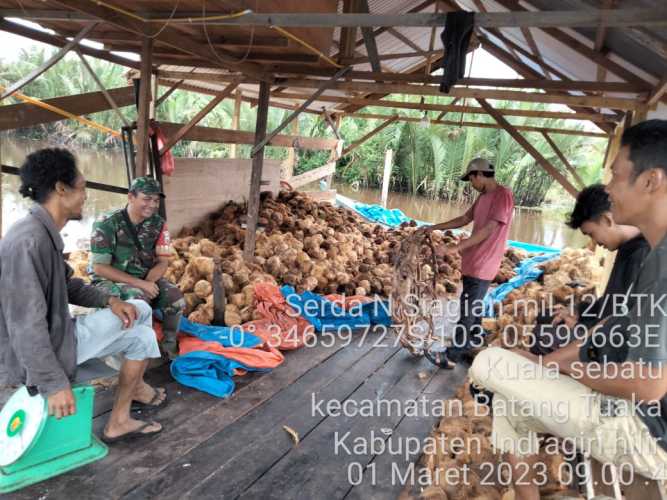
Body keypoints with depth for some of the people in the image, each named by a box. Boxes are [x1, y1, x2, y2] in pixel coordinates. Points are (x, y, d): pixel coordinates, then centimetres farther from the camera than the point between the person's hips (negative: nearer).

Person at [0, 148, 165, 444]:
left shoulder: (45, 234, 3)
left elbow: (67, 285, 15)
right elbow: (26, 326, -31)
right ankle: (118, 422, 20)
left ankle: (134, 386, 27)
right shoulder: (28, 242, -30)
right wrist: (55, 384, -27)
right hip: (37, 354, -10)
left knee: (140, 310, 12)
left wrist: (109, 301, -1)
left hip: (56, 332, 10)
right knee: (142, 338, 1)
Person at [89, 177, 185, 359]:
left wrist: (148, 282, -23)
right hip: (110, 281, -4)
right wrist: (140, 284, -25)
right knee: (137, 299, -34)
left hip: (146, 280, 5)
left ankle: (170, 344, 3)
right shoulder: (106, 224, -16)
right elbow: (100, 268, -18)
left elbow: (162, 262, -2)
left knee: (174, 296, -19)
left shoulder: (158, 224, -3)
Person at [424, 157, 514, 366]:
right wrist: (434, 228, 18)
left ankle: (453, 356, 3)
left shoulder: (503, 195, -16)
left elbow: (488, 229, -22)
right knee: (474, 309, 16)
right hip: (473, 262, 9)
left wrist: (456, 248, -23)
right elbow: (465, 219, 22)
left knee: (468, 311, -4)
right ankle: (469, 350, 26)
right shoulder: (483, 197, 14)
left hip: (483, 265, -9)